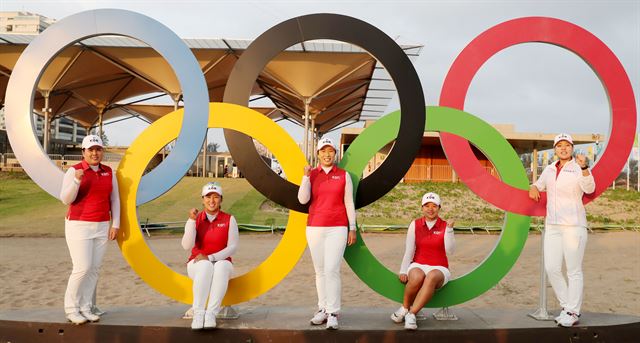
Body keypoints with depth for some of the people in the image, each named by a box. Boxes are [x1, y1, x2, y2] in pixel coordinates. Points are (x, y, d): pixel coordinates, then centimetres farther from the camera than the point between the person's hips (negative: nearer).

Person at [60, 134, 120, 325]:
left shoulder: (109, 172, 6)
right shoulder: (74, 171, -6)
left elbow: (114, 200, 9)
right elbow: (66, 199, -11)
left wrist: (115, 224, 3)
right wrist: (77, 180, -26)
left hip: (101, 227, 4)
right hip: (79, 225, -4)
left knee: (94, 269, 4)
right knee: (82, 268, -9)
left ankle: (85, 308, 12)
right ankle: (71, 309, 7)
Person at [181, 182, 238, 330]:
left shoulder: (229, 219, -2)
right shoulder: (194, 219, 0)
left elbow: (232, 247, -9)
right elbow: (187, 246, -14)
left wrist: (210, 258, -21)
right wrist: (192, 220, -24)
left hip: (221, 263, 0)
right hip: (198, 264, 0)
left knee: (222, 266, -36)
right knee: (205, 266, -36)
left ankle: (211, 314, -38)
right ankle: (198, 313, -36)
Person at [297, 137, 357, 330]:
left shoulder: (343, 175, 4)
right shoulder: (311, 174, 7)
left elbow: (349, 203, 5)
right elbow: (303, 200, -4)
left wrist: (352, 228, 2)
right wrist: (306, 176, -11)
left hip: (337, 228, -2)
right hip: (314, 227, 3)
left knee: (332, 270, -11)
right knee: (320, 270, 6)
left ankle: (333, 313, -7)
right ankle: (322, 309, 14)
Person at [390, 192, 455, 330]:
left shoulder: (445, 226, 4)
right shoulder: (415, 224, 6)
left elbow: (450, 250, -9)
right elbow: (409, 250, 3)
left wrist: (449, 229, -18)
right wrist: (403, 271, -5)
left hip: (439, 269, 0)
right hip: (418, 266, 1)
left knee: (432, 277, -38)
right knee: (417, 277, -37)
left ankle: (411, 314, -35)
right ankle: (404, 308, -12)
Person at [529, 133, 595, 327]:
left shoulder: (579, 169, -5)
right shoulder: (550, 169, 13)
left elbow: (589, 189, -24)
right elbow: (540, 184, 31)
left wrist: (584, 167, -40)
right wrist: (534, 187, 7)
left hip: (574, 225, -6)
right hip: (552, 225, 6)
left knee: (574, 271, -2)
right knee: (551, 268, 5)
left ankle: (573, 313, 7)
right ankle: (567, 307, 19)